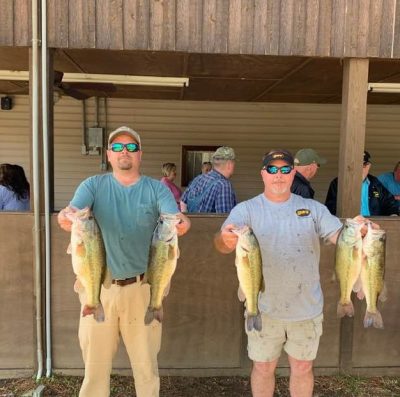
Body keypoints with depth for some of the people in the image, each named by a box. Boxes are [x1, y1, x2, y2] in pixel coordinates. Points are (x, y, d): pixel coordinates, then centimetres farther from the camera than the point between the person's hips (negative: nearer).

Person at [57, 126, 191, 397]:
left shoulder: (156, 188, 3)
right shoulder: (93, 185, 5)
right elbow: (72, 211, -12)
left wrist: (181, 222, -34)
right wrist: (66, 217, -35)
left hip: (141, 286, 0)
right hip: (99, 286, 1)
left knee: (146, 363, 12)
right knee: (95, 363, 12)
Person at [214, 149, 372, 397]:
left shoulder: (313, 208, 0)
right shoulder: (246, 210, -8)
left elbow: (339, 236, -9)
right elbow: (224, 243, -21)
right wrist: (225, 240, -46)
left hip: (307, 308, 2)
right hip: (264, 308, -1)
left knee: (303, 368, 18)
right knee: (263, 368, 15)